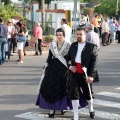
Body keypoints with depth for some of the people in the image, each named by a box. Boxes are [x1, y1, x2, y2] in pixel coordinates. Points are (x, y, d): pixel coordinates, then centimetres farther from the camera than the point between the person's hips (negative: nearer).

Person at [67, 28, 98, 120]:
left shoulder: (92, 47, -6)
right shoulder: (73, 45, 8)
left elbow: (94, 62, -10)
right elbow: (68, 58, 19)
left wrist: (91, 75, -17)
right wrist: (70, 66, -2)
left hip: (85, 75, -3)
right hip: (74, 74, 3)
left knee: (88, 94, 14)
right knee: (74, 94, -4)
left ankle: (91, 110, 43)